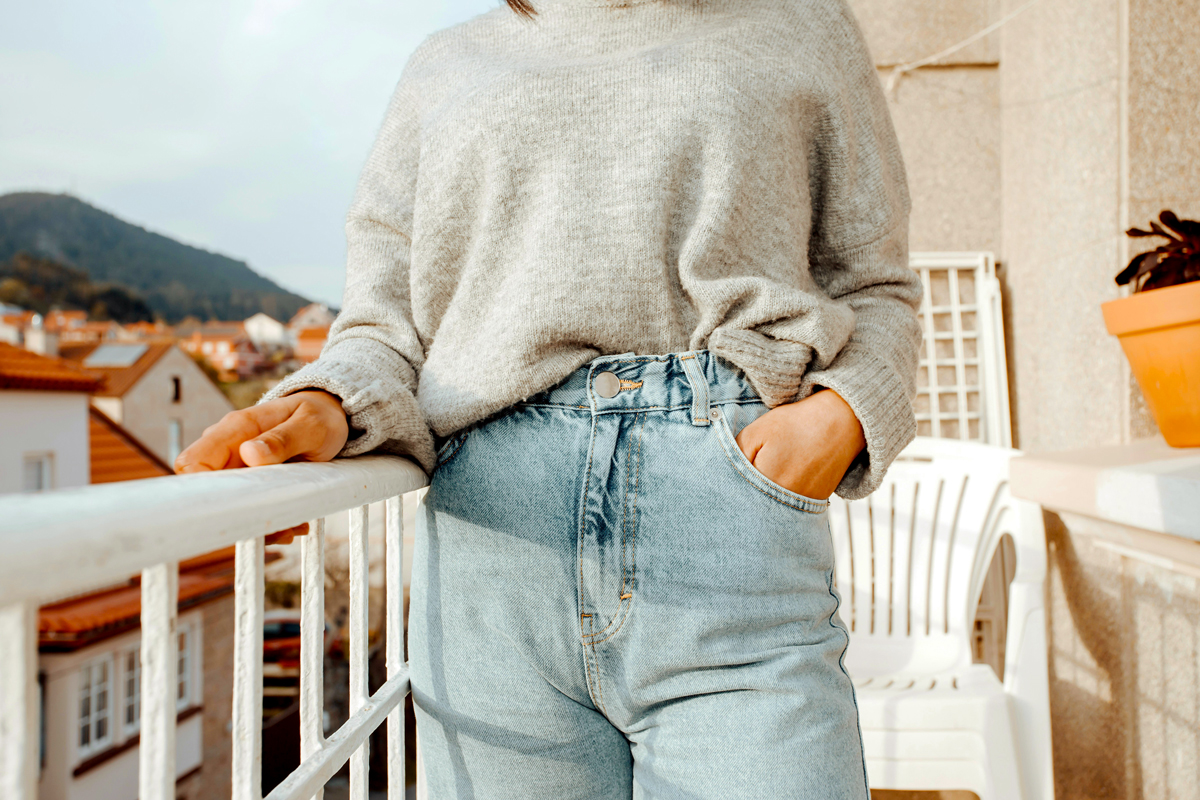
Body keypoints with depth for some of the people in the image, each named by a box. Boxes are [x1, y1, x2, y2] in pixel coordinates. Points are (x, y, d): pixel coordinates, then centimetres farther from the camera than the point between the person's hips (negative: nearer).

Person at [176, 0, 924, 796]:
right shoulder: (447, 66, 21)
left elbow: (875, 289, 18)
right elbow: (387, 323, 15)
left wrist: (841, 415, -3)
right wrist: (329, 405, -8)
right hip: (494, 570, 2)